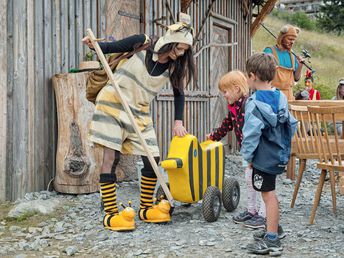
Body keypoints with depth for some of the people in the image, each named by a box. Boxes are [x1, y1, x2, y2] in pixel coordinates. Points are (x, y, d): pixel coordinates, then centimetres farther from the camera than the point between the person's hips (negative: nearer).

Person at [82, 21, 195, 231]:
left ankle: (146, 208, 16)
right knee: (111, 156, -9)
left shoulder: (174, 66, -2)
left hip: (139, 112, 4)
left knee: (152, 158, -1)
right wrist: (94, 44, -19)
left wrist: (178, 122, 2)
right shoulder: (143, 44, -10)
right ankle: (110, 214, -4)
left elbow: (179, 94, 9)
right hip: (113, 103, -4)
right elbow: (111, 48, 1)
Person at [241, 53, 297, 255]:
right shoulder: (281, 97, 5)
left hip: (264, 157, -8)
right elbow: (292, 125, 11)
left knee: (269, 194, -1)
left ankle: (272, 240, 8)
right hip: (280, 155, 8)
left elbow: (251, 133, -22)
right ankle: (272, 228, 35)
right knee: (270, 193, 21)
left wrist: (248, 155, -9)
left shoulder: (255, 102, -19)